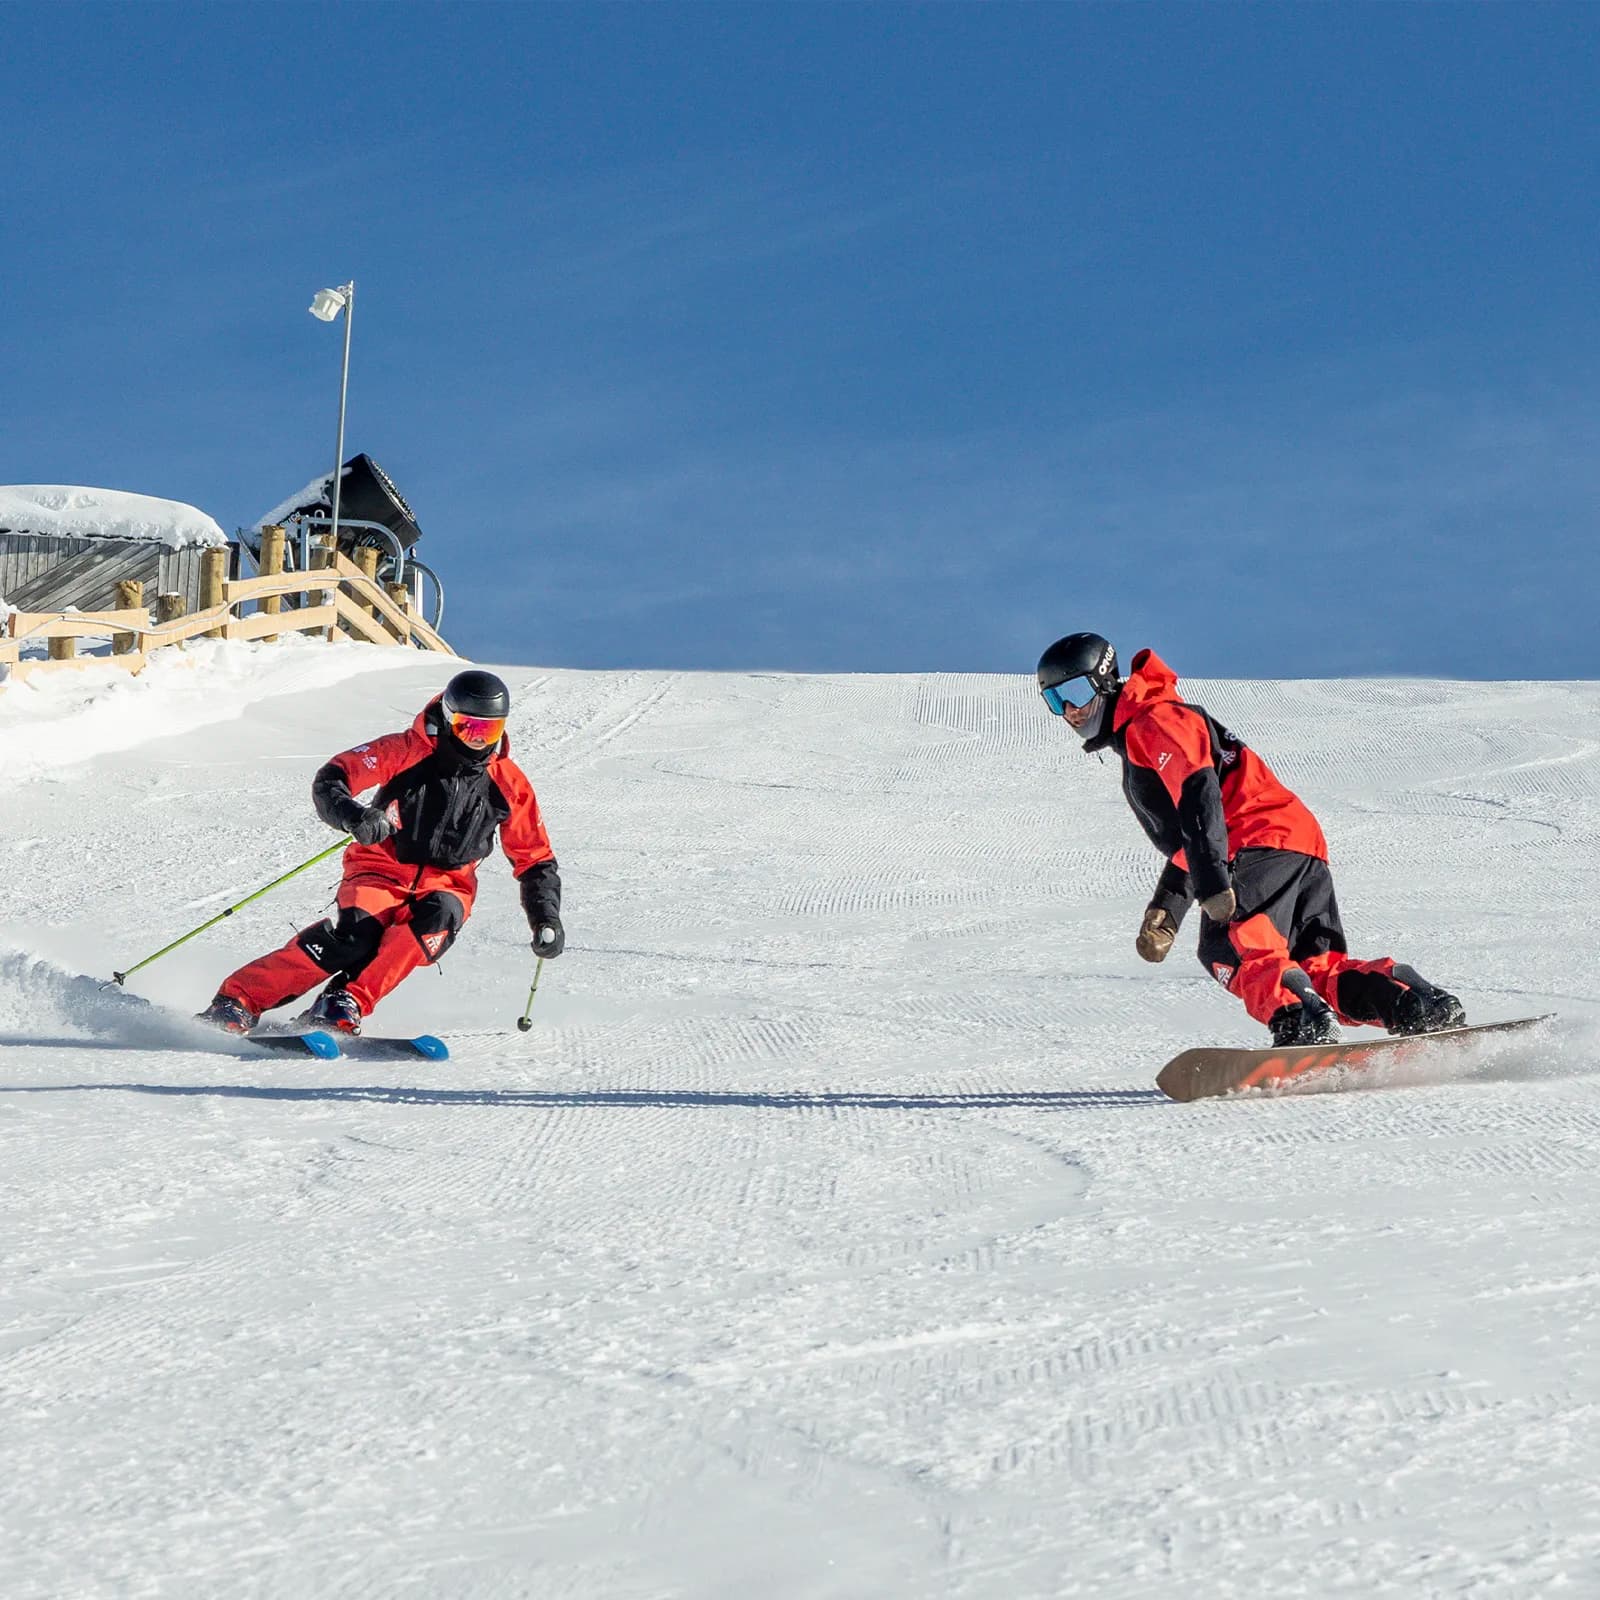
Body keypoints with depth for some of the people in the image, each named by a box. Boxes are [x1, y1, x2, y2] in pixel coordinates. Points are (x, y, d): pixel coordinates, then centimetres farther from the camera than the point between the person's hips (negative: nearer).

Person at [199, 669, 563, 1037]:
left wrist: (547, 920, -5)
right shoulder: (407, 751, -10)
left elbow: (534, 858, 8)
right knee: (357, 935, -32)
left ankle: (345, 1005, -33)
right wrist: (354, 816, -37)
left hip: (445, 886, 3)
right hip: (381, 872, -2)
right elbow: (330, 781, -15)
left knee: (441, 915, -34)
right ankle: (237, 1000, -24)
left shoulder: (508, 783, -2)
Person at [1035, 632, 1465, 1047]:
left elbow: (1199, 794, -17)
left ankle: (1303, 1022, -46)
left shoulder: (1151, 721, -1)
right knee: (1319, 968, 3)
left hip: (1265, 840, -10)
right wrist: (1166, 908, 27)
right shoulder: (1134, 741, 32)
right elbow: (1186, 839, 36)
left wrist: (1212, 884, -27)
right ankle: (1418, 1003, -11)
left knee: (1226, 948, -28)